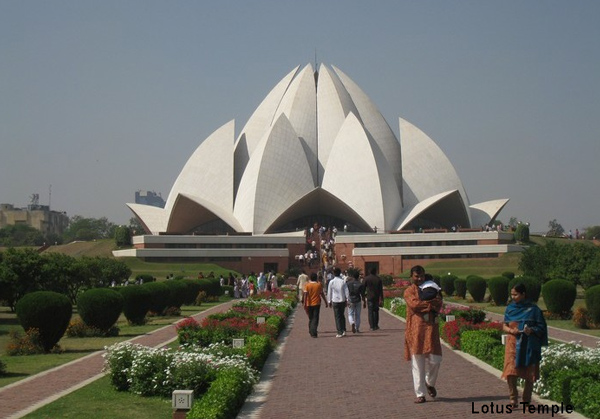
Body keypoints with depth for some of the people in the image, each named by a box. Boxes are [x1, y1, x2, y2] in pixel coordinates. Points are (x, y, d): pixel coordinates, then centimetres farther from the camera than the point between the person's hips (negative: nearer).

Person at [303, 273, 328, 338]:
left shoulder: (307, 285, -3)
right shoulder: (319, 285, -1)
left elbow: (305, 295, -11)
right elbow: (322, 294, 4)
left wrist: (304, 303, -12)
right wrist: (325, 302, 14)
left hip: (309, 304, 1)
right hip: (316, 303, -1)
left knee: (310, 318, 16)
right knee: (315, 319, -2)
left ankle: (311, 332, 22)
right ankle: (313, 333, -13)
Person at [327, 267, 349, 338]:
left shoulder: (331, 282, -6)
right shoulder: (343, 281, -3)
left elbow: (329, 292, 0)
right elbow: (346, 292, -2)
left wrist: (329, 301, 10)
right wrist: (347, 300, 7)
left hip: (335, 301, -2)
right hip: (342, 301, 2)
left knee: (337, 317, 3)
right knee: (342, 316, 17)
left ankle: (340, 332, 0)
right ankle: (343, 330, 10)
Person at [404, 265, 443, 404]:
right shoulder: (409, 291, 4)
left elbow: (438, 305, 0)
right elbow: (414, 304, -14)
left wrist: (422, 305, -13)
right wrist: (430, 303, -10)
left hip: (431, 329, 3)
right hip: (415, 330, -3)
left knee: (435, 360, -2)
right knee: (418, 364, -1)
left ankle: (430, 383, 27)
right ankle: (420, 394, 5)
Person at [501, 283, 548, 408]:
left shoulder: (533, 309, -1)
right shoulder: (510, 308, 8)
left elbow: (541, 327, 1)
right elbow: (504, 326, 10)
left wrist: (532, 330, -19)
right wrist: (511, 330, -12)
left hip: (528, 346, -2)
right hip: (513, 344, 2)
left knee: (529, 375, 3)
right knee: (511, 373, -10)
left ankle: (526, 401, 17)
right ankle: (513, 400, 0)